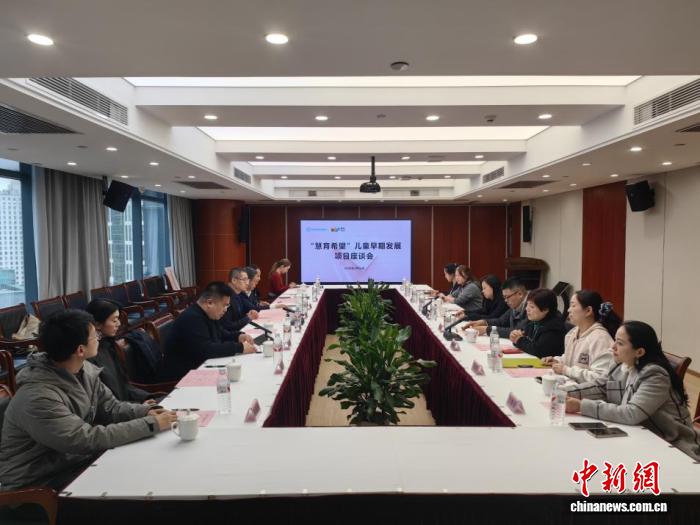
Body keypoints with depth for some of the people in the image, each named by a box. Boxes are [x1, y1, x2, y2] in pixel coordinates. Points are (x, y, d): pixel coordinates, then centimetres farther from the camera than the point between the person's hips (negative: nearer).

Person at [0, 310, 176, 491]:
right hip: (38, 485, -7)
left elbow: (110, 407, 4)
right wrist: (151, 424, -29)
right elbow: (88, 440, -32)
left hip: (74, 460, 7)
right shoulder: (38, 397, -30)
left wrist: (146, 412, -15)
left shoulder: (85, 370, -4)